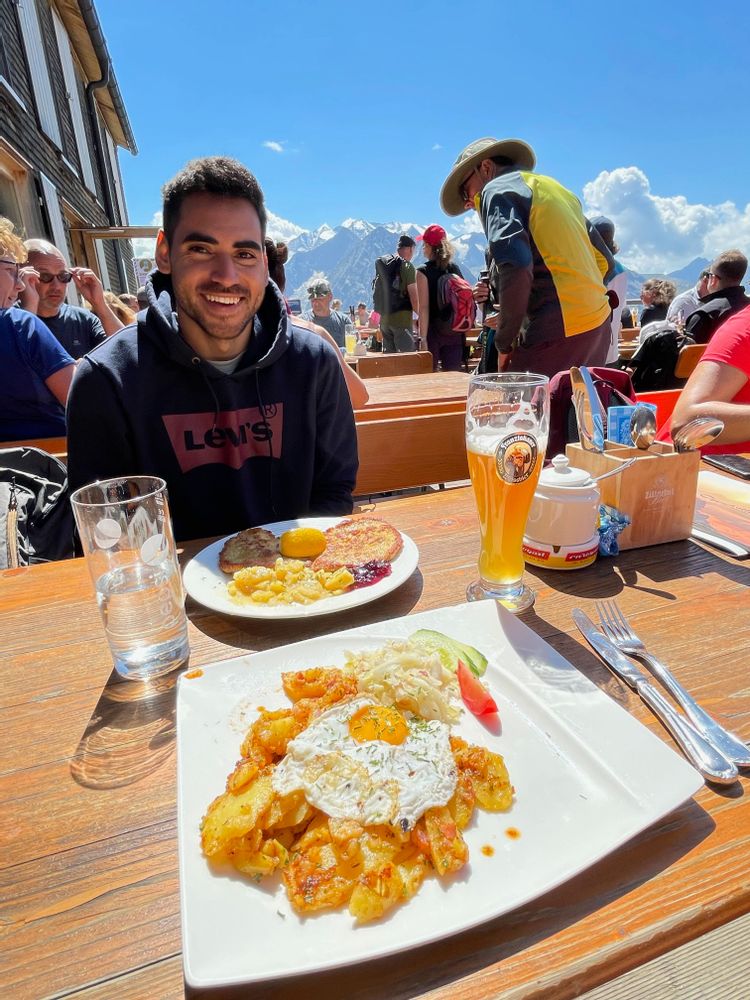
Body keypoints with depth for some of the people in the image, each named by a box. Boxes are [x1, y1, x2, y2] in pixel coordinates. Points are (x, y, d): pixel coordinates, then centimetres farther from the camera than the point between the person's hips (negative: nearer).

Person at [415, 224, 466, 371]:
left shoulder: (423, 272, -7)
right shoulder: (456, 269, 8)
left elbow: (424, 308, -14)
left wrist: (422, 339, -15)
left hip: (433, 331, -5)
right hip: (455, 331, 5)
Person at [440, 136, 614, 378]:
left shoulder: (497, 189, 0)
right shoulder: (553, 187, 25)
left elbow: (516, 266, -19)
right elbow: (604, 262, 23)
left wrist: (504, 343, -10)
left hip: (557, 331, -9)